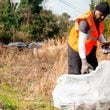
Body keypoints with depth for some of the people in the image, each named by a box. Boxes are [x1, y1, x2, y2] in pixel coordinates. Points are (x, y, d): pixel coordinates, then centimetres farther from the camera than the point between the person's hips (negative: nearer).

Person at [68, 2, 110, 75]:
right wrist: (84, 62, -42)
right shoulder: (86, 21, -31)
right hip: (77, 48, -8)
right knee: (76, 74, -7)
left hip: (89, 49, 9)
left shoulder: (99, 20, -6)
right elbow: (81, 43, -36)